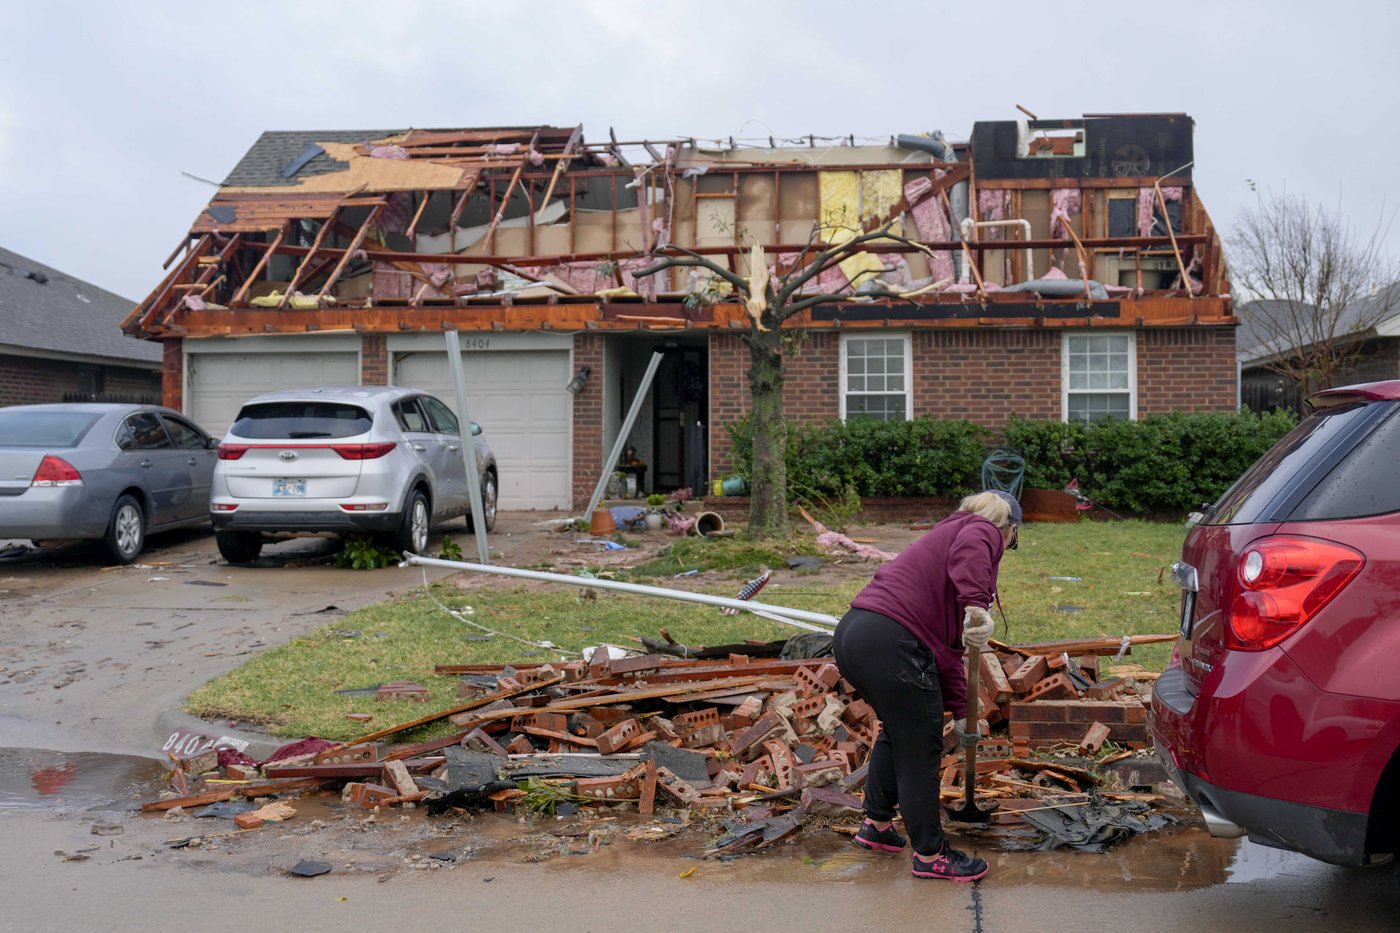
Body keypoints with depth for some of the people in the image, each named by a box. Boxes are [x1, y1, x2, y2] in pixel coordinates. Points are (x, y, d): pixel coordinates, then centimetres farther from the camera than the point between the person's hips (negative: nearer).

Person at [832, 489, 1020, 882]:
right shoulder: (983, 530, 7)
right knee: (920, 750, 7)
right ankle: (929, 855, 20)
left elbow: (947, 645, 32)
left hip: (852, 632, 9)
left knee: (898, 730, 30)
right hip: (891, 645, -9)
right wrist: (976, 605, -34)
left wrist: (962, 712, 32)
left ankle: (876, 824, 43)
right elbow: (970, 550, -24)